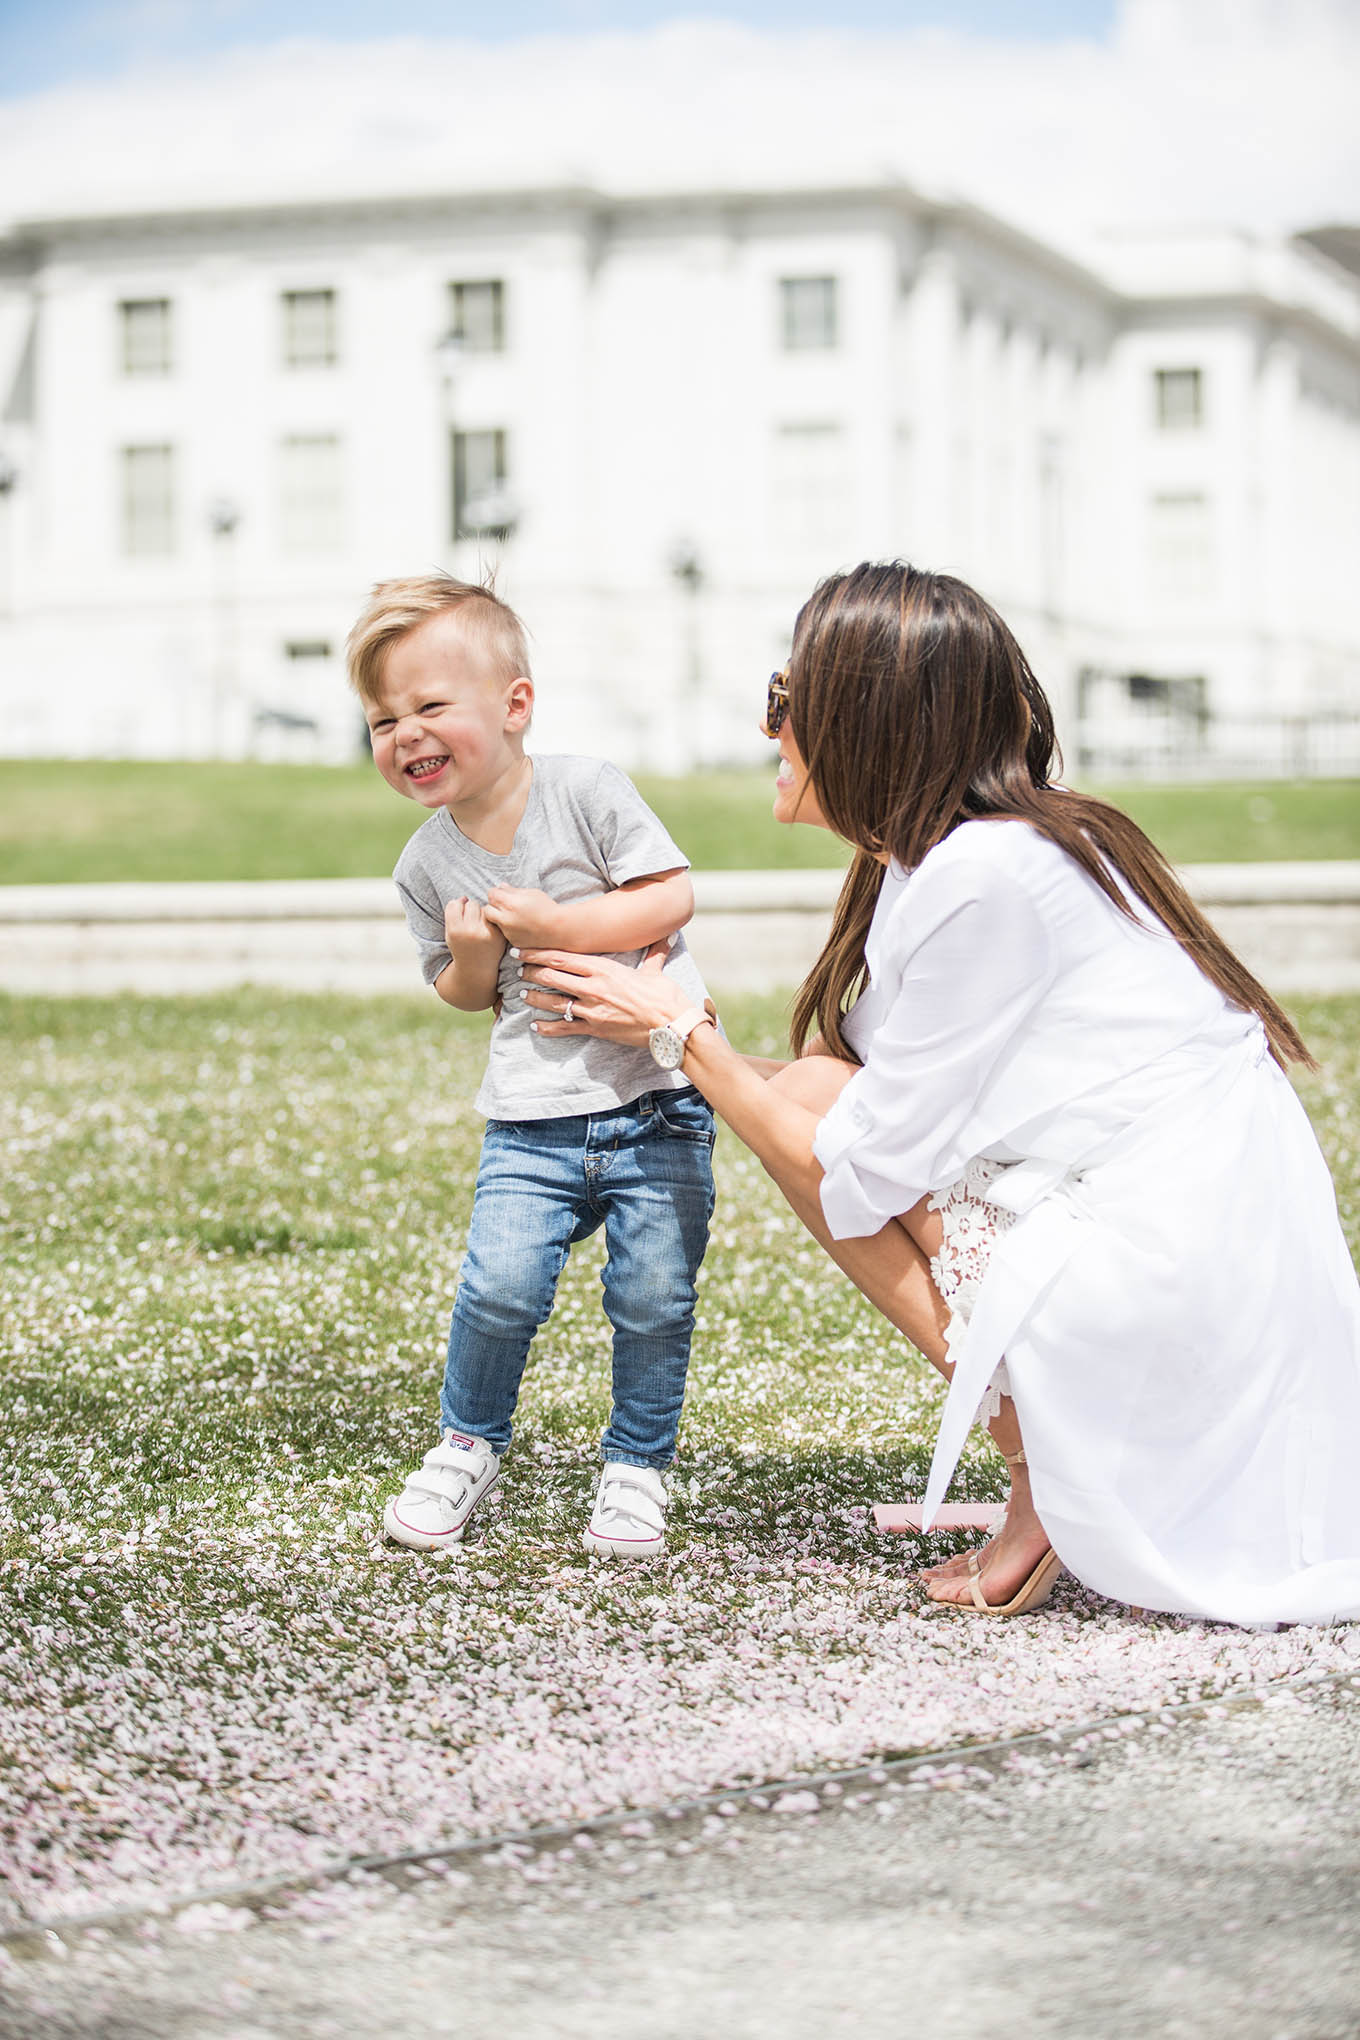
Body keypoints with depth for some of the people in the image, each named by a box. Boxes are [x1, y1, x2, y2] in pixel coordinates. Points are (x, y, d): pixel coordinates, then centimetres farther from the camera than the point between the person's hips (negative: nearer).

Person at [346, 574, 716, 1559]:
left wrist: (554, 925, -16)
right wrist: (469, 957, -6)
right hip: (533, 1117, 2)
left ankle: (637, 1466, 18)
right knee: (500, 1287, -12)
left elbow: (672, 895, -10)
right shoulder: (428, 864, 5)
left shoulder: (589, 790, -7)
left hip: (658, 1102, -2)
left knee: (654, 1299, -4)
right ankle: (469, 1445, 13)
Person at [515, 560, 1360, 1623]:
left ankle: (1054, 1475, -1)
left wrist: (678, 1029, -2)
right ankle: (1057, 1466, 8)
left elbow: (859, 1171, -12)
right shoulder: (935, 854, 11)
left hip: (1174, 1273, -9)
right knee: (817, 1089, 10)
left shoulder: (984, 877, -17)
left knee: (820, 1110, -3)